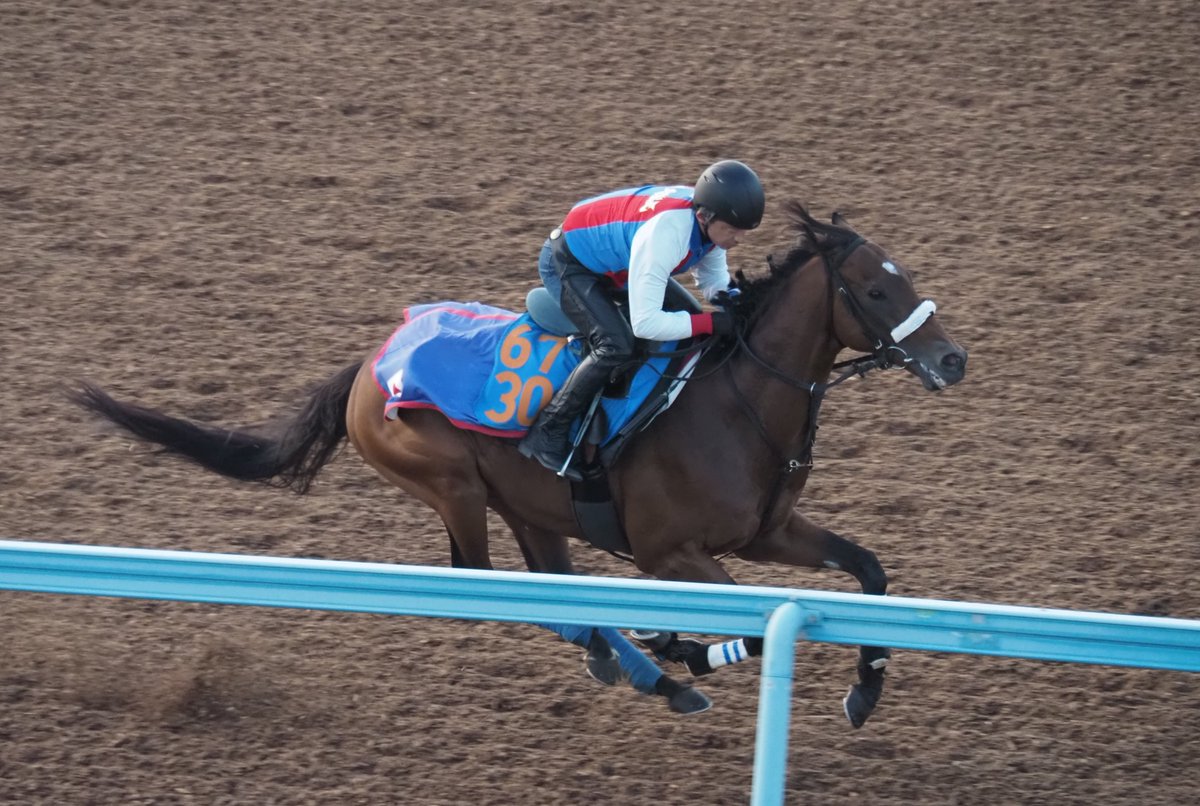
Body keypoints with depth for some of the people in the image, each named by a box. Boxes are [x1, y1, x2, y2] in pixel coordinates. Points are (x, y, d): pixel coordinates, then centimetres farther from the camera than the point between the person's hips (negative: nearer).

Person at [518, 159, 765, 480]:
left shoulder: (711, 221, -16)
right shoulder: (664, 234, -41)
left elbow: (715, 284, 2)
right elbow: (645, 323, -42)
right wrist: (712, 322, -40)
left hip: (615, 261, 9)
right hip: (568, 264, -9)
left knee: (699, 322, 7)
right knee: (616, 346, -29)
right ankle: (546, 435, -18)